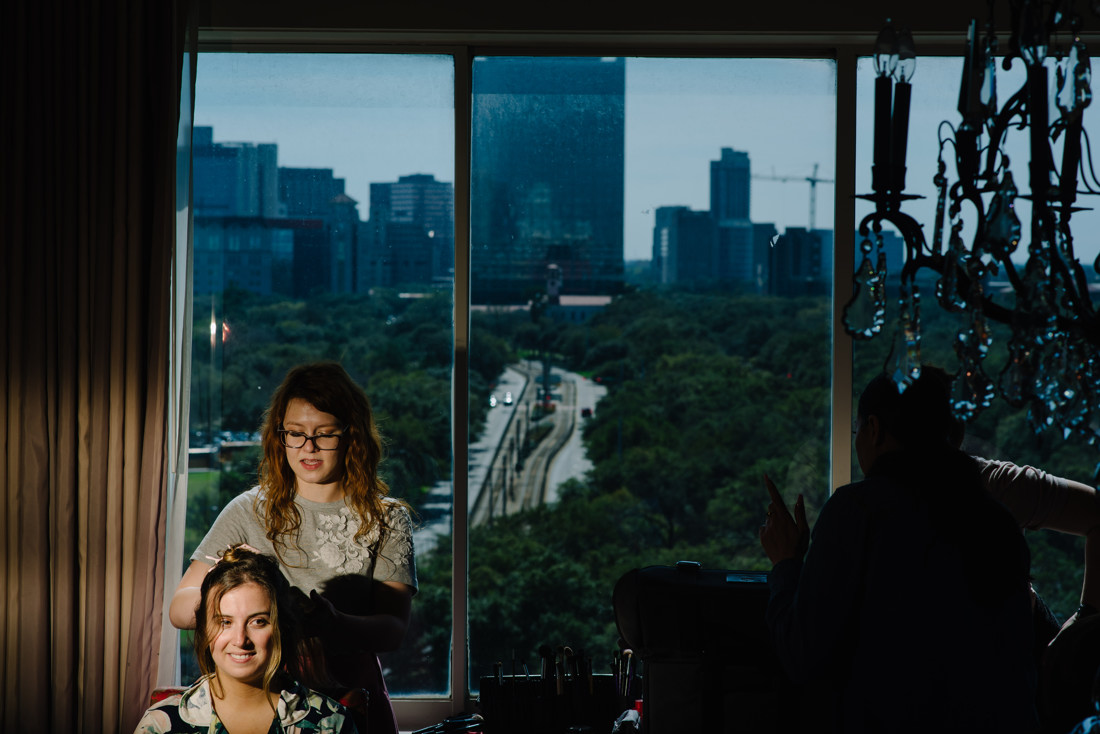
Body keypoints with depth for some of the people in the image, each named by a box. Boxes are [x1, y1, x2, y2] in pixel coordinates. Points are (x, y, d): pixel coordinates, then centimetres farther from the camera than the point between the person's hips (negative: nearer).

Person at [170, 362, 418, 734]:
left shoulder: (387, 519, 7)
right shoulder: (250, 511, 8)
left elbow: (394, 628, -6)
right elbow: (179, 609, 2)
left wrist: (331, 624, -27)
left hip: (351, 698, 1)